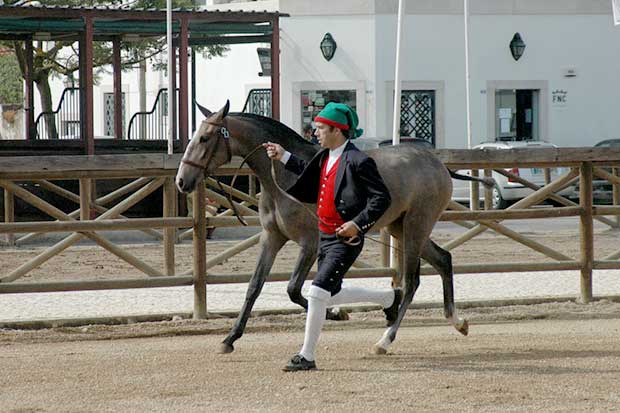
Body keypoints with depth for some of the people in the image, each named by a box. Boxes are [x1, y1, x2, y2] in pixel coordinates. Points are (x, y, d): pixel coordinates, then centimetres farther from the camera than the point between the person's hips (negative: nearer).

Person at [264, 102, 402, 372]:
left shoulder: (357, 162, -18)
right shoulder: (325, 157, 8)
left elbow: (382, 198, -18)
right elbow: (310, 173, 30)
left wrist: (358, 224, -25)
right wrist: (283, 157, 22)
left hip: (345, 240, -10)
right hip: (325, 236, 10)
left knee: (318, 293, -16)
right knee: (331, 295, 19)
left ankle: (307, 356, -10)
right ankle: (389, 299, 38)